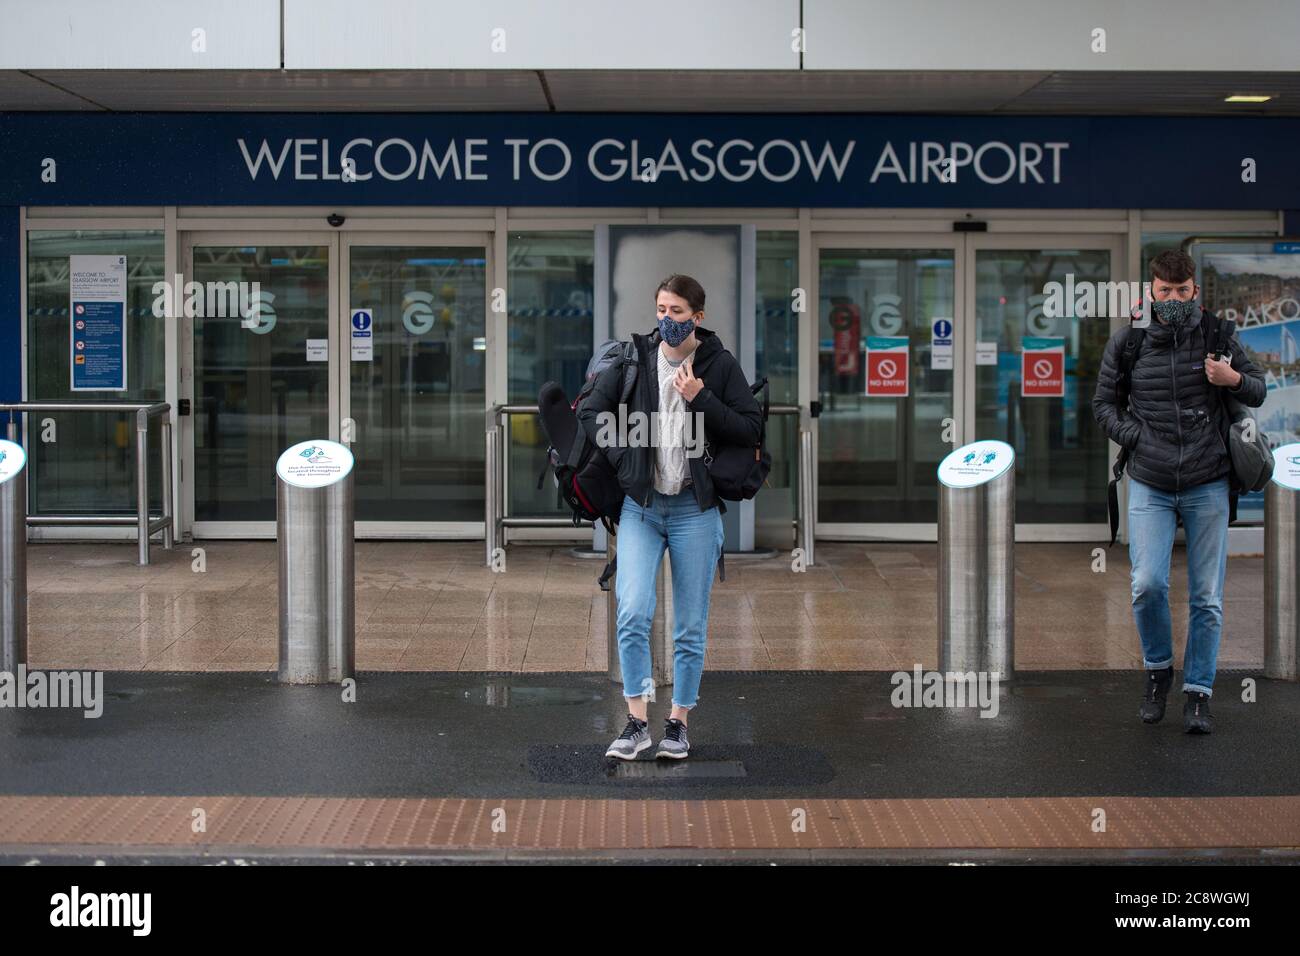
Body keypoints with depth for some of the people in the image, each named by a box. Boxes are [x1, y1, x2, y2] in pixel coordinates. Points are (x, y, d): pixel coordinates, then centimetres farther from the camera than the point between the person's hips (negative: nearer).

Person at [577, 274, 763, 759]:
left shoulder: (721, 364, -2)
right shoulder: (634, 358, 2)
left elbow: (750, 428, -5)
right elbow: (591, 413, 7)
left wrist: (701, 399, -15)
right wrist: (623, 457, -6)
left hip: (695, 508, 0)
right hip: (641, 504, 1)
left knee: (691, 625, 6)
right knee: (633, 613, -12)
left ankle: (677, 724, 18)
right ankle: (637, 723, -4)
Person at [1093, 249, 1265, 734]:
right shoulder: (1126, 341, 0)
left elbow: (1259, 391, 10)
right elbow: (1103, 403, 9)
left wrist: (1234, 379, -12)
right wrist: (1138, 438, -6)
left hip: (1208, 485, 1)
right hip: (1149, 485, -1)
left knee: (1207, 597, 2)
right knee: (1148, 584, -14)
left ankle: (1198, 693, 14)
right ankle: (1157, 669, 12)